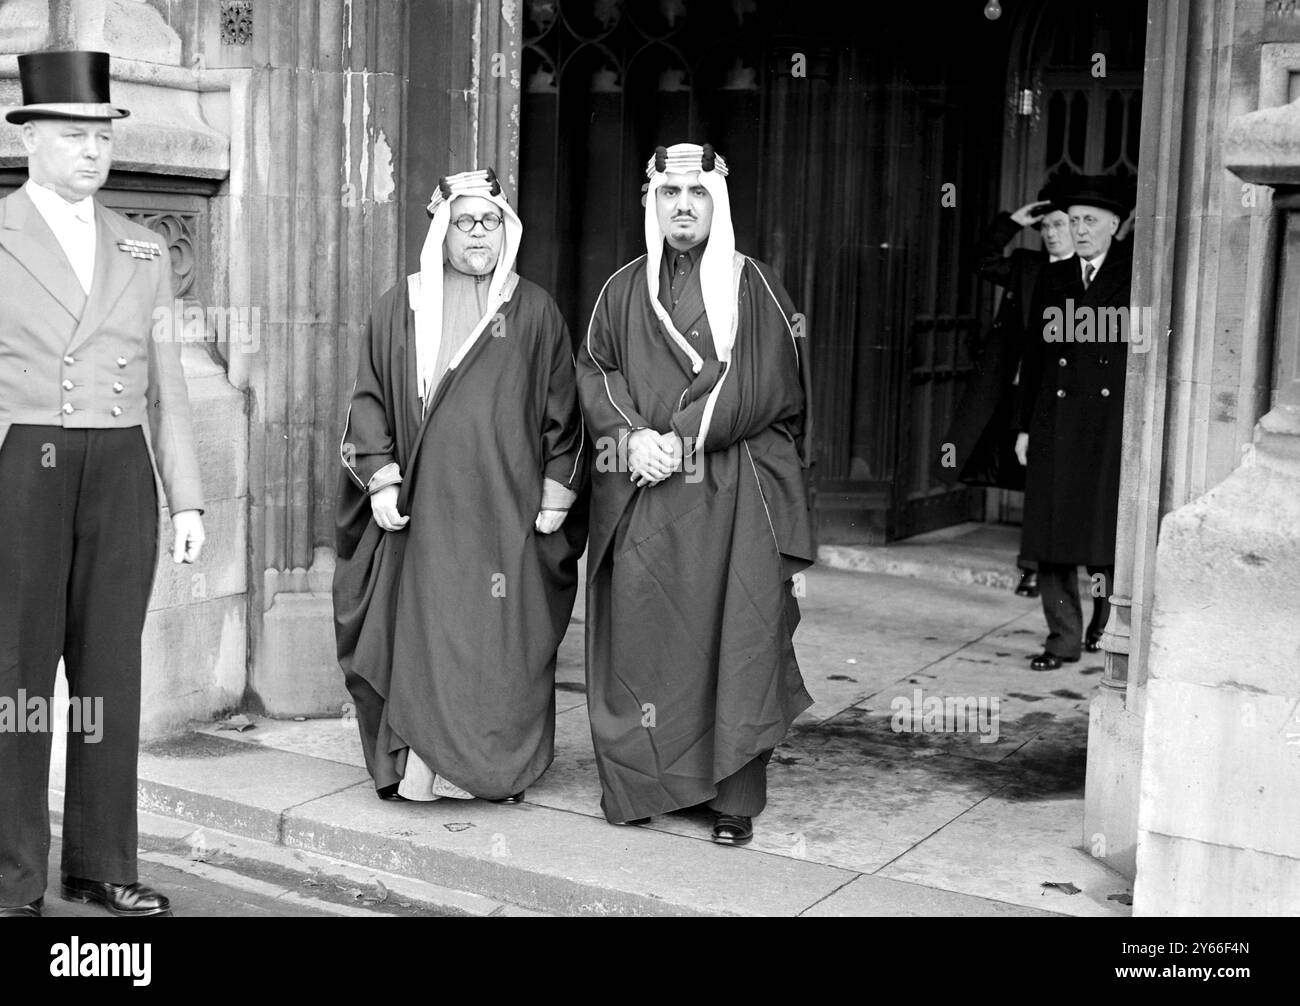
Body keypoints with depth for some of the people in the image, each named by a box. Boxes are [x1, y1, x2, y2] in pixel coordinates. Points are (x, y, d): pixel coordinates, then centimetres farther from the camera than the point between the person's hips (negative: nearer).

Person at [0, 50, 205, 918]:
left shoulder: (142, 252, 12)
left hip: (123, 478, 4)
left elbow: (165, 386, 12)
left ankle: (102, 864, 14)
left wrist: (188, 502, 5)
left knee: (111, 674, 5)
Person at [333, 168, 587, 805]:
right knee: (421, 631, -1)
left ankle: (500, 769, 11)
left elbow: (562, 410, 7)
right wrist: (381, 478, -3)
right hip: (423, 504, 0)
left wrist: (556, 491, 1)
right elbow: (370, 399, 7)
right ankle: (418, 767, 7)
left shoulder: (534, 310, 7)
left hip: (506, 507, 0)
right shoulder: (400, 307, 8)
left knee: (504, 636, 1)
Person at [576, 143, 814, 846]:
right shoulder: (623, 290, 13)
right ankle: (637, 780, 13)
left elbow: (760, 387, -5)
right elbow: (593, 372, 7)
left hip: (733, 495, -2)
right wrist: (633, 435, -12)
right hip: (638, 498, 2)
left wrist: (677, 441, -12)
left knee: (735, 637, -4)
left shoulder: (751, 285, 4)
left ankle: (734, 796, 3)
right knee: (639, 633, 1)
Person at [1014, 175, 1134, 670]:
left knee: (1108, 524, -2)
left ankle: (1107, 616, 24)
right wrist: (1025, 425, 10)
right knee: (1052, 530, 3)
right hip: (1058, 421, 3)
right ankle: (1063, 637, 12)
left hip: (1115, 421, -3)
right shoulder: (1054, 278, 13)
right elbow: (1035, 354, 13)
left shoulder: (1138, 276, 2)